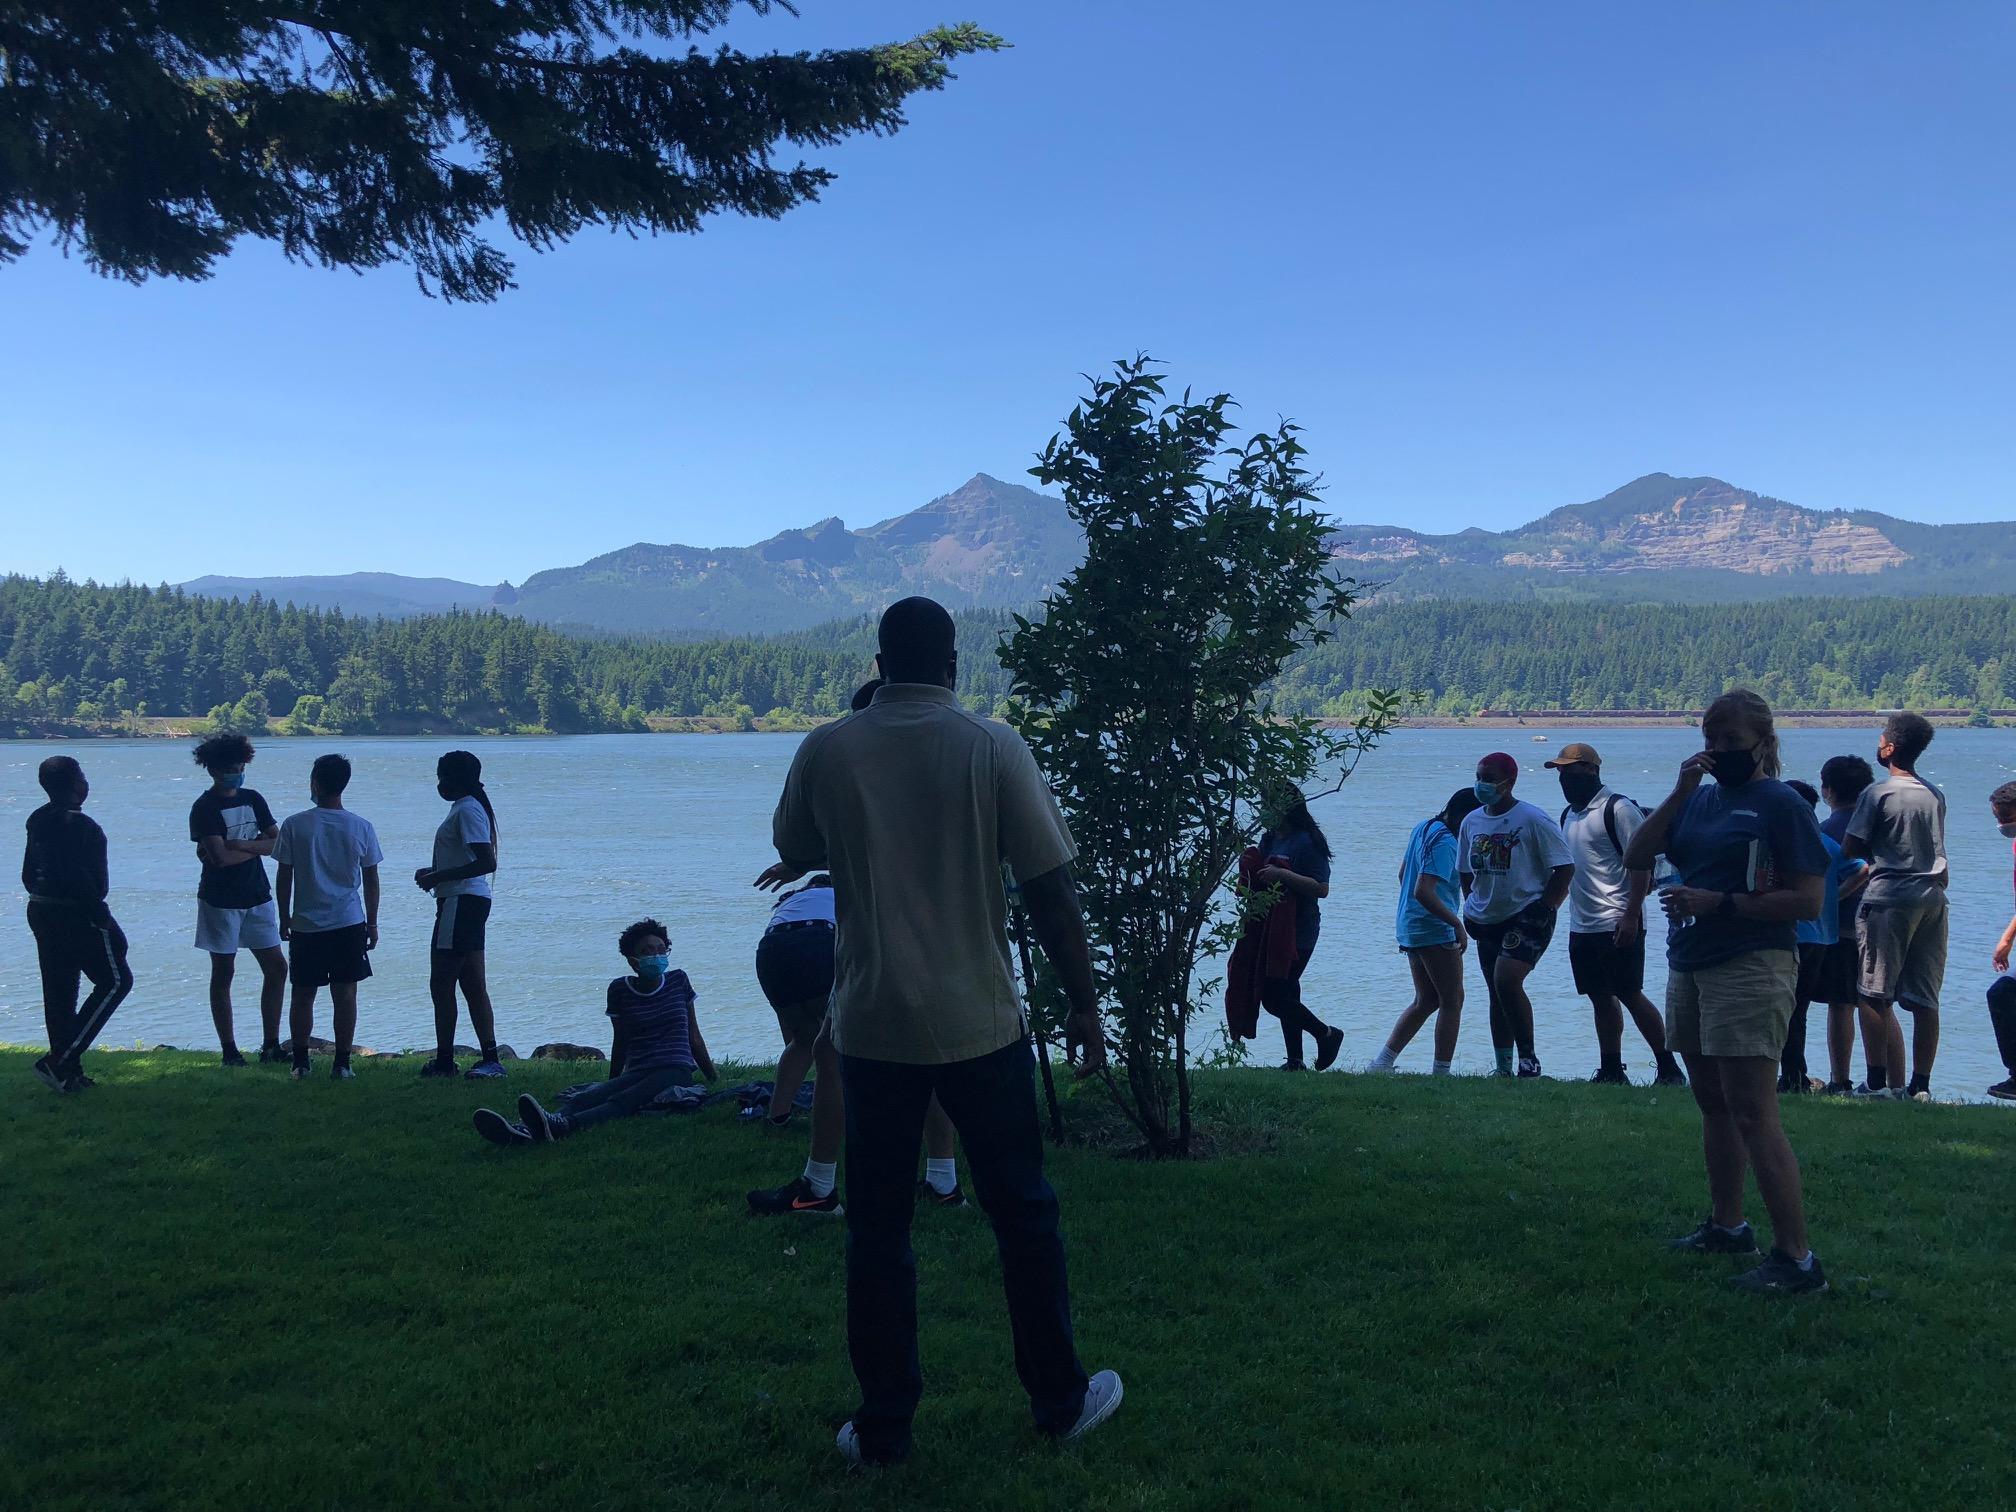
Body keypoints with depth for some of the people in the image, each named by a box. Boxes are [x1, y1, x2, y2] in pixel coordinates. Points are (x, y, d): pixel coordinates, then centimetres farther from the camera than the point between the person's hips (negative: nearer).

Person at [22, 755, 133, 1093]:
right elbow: (77, 877, -24)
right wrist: (101, 916, -19)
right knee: (115, 980, 0)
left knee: (59, 992, 12)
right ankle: (59, 1062, -5)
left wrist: (43, 900, 22)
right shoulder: (76, 823, -18)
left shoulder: (38, 820, 11)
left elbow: (28, 874, 16)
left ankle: (68, 1072, 16)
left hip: (42, 913, 10)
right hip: (76, 915, -10)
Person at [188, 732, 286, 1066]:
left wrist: (240, 845, -14)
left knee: (276, 968, 3)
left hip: (257, 897, 6)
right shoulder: (204, 808, -9)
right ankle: (229, 1050, 7)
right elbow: (219, 857, -20)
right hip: (221, 901, -6)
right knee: (223, 973, 1)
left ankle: (270, 1045, 10)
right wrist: (257, 846, -6)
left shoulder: (253, 799, 9)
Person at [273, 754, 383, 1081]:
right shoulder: (361, 828, -2)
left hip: (305, 926, 0)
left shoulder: (294, 825, -6)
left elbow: (283, 878, -1)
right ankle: (342, 1064, 4)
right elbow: (371, 881, 3)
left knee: (303, 996, 10)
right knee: (345, 995, 4)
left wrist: (284, 919, 11)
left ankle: (301, 1063, 14)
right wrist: (372, 924, 13)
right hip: (349, 923, 0)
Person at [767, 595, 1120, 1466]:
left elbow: (794, 853, 16)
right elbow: (1051, 890, -8)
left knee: (877, 1229, 11)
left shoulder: (825, 752, -3)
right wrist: (1083, 1004, 1)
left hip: (872, 1025, 1)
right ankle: (1061, 1400, 25)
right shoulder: (993, 748, -7)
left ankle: (883, 1426, 17)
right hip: (980, 1023, -1)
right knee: (1022, 1213, 14)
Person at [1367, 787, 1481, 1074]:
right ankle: (1442, 1072, 1)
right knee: (1452, 1001, 0)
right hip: (1435, 931, -10)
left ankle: (1381, 1063, 13)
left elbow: (1403, 874, 23)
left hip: (1410, 927, 10)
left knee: (1425, 1001, 16)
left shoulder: (1423, 827, 12)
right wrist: (1457, 924, -20)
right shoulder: (1445, 841, -18)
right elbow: (1423, 892, -26)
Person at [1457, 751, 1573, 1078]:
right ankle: (1503, 1068, 20)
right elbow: (1467, 873, 19)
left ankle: (1529, 1057, -8)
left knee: (1506, 980, -23)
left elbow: (1565, 868, -9)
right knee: (1496, 992, 11)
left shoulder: (1533, 820, -11)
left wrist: (1543, 910, -12)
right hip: (1487, 921, 7)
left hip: (1527, 916, -7)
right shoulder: (1471, 821, 8)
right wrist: (1471, 910, 10)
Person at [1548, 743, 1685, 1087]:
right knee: (1601, 998, 10)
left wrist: (1631, 916, -20)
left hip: (1617, 924, -8)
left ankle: (1669, 1068, 1)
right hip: (1581, 926, 8)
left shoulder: (1618, 809, -10)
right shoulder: (1569, 814, 15)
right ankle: (1611, 1071, 16)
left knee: (1630, 995, -7)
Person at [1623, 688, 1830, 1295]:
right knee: (1713, 1106, 16)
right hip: (1689, 967, 8)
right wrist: (1679, 792, -2)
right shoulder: (1700, 799, 14)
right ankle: (1726, 1225, 29)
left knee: (1753, 1115, -11)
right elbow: (1635, 858, 6)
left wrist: (1718, 903, -18)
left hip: (1751, 968, -8)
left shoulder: (1781, 805, -7)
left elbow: (1808, 902, -13)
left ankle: (1796, 1258, -8)